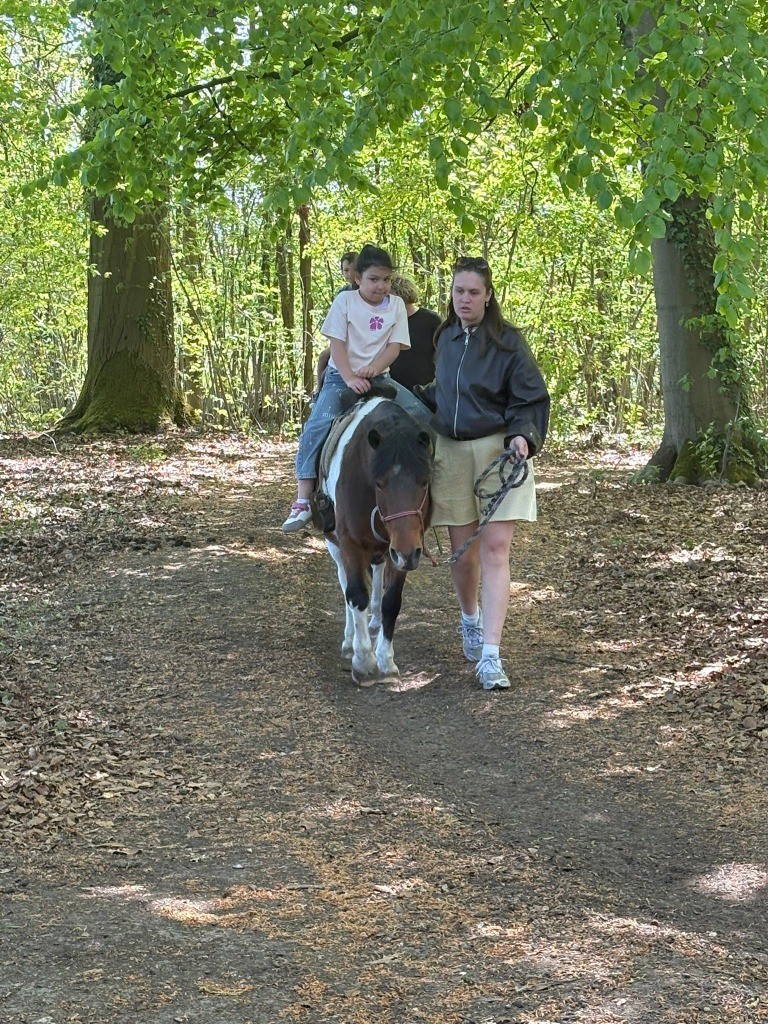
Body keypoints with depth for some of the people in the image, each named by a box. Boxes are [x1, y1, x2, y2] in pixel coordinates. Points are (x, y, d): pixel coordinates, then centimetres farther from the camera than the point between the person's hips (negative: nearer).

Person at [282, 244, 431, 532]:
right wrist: (350, 378, -23)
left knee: (420, 413, -14)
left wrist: (372, 369, -20)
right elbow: (337, 345, -9)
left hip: (378, 377, 3)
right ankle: (303, 500, -26)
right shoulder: (345, 301, -4)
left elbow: (394, 346, -2)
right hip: (342, 376, -3)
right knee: (317, 427, -24)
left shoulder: (396, 305, 5)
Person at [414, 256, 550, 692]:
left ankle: (490, 656, -14)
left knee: (495, 549, -10)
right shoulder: (446, 338, 10)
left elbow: (532, 399, -8)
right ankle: (470, 619, 40)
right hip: (450, 450, 5)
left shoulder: (508, 341, -6)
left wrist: (522, 436, -22)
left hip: (498, 449, -5)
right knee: (463, 550, 10)